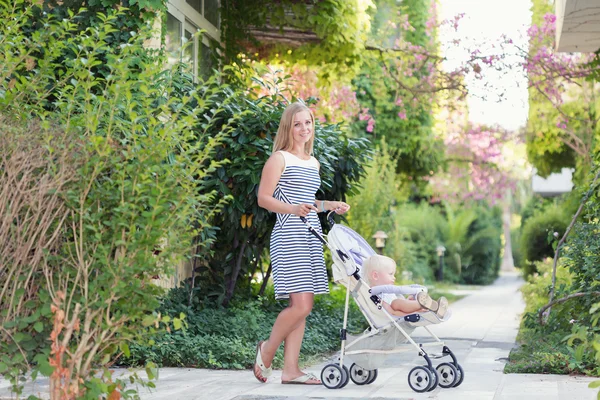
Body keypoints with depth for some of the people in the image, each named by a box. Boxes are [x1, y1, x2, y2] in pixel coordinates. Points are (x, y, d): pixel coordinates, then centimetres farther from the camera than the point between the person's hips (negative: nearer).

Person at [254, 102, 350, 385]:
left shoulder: (313, 162, 19)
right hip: (288, 237, -8)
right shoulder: (279, 158, -3)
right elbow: (263, 198, -9)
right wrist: (294, 209, -23)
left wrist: (330, 205, 16)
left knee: (302, 306, 4)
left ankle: (290, 370, 8)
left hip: (311, 237, 8)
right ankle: (267, 350, 7)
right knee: (301, 304, -15)